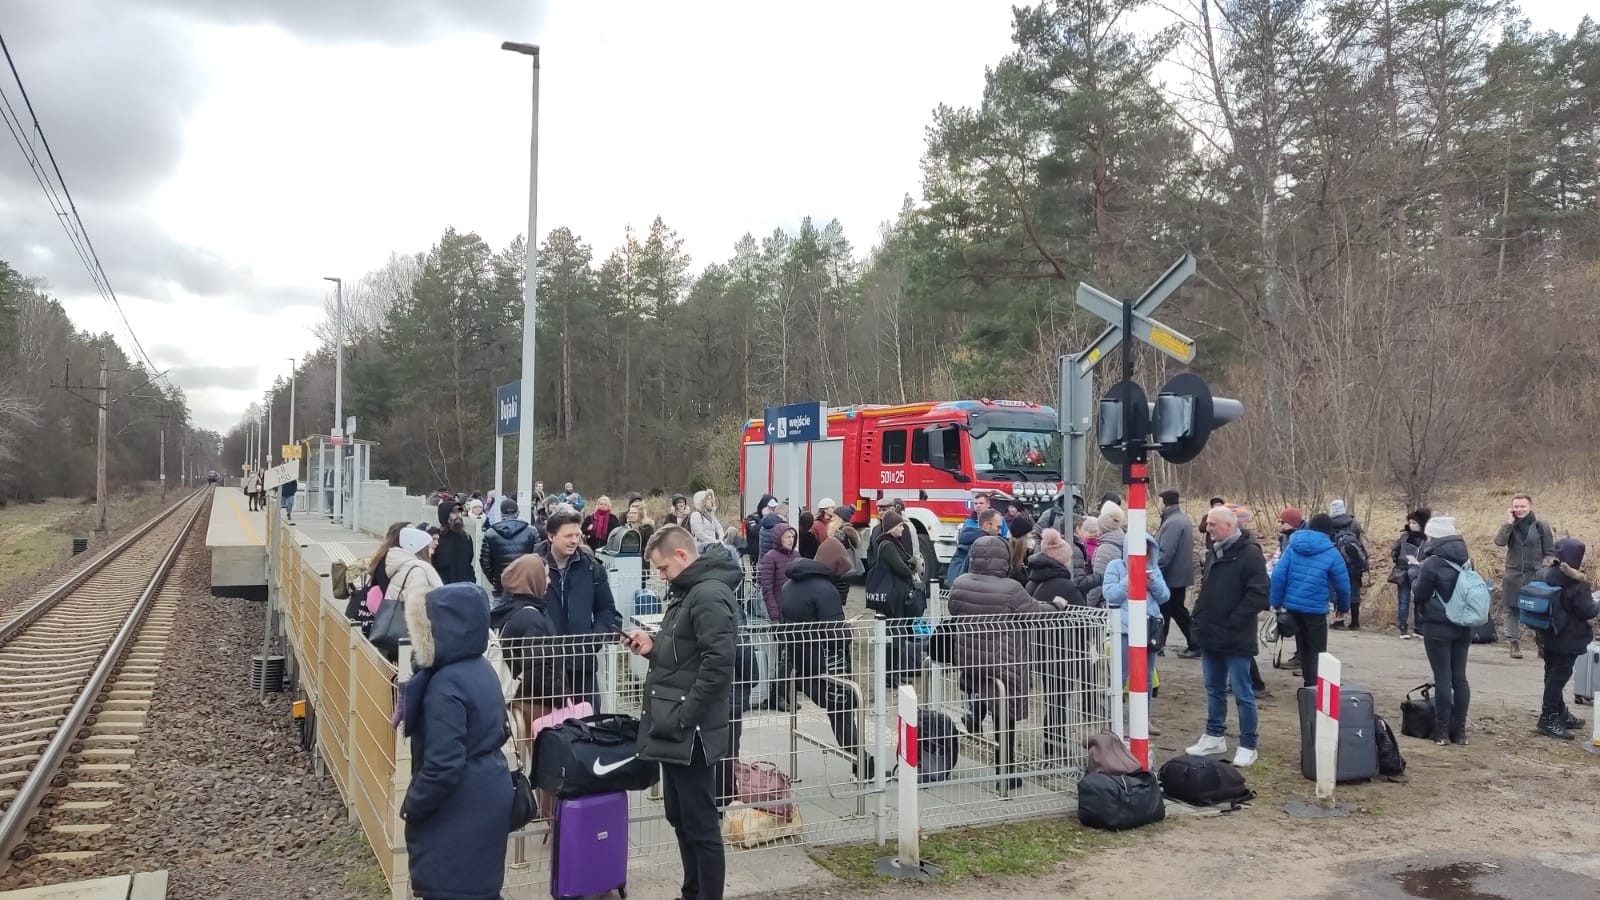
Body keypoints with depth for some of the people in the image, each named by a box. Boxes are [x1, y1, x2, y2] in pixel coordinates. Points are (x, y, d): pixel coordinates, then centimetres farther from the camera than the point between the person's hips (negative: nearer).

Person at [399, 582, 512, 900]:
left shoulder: (446, 686, -24)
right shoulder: (481, 668, 3)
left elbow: (443, 765, -26)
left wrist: (412, 806, -10)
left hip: (459, 809, -9)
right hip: (488, 795, 9)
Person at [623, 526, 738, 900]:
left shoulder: (710, 595, -17)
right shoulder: (688, 592, 15)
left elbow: (717, 663, -25)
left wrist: (683, 718, -23)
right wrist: (654, 649, 6)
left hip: (689, 731, -10)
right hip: (674, 729, 10)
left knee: (700, 823, 0)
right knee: (679, 816, 19)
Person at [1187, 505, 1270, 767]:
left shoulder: (1249, 553, -14)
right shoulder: (1214, 553, 13)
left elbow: (1259, 594, -20)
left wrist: (1232, 623, -19)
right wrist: (1199, 620, 11)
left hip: (1235, 639, -8)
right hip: (1211, 637, 8)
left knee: (1242, 693, 2)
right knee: (1214, 689, 17)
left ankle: (1248, 746, 13)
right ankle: (1214, 737, 29)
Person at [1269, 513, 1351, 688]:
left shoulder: (1293, 546, 2)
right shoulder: (1331, 553, -7)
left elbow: (1278, 575, -4)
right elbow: (1342, 584, 0)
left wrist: (1277, 601, 4)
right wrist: (1343, 606, 17)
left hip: (1292, 604, 4)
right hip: (1315, 608, -4)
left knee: (1303, 645, 18)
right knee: (1318, 649, 5)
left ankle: (1309, 683, 28)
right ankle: (1315, 685, -2)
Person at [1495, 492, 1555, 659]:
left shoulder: (1541, 525, -2)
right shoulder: (1509, 525, 4)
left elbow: (1550, 552, 2)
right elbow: (1499, 541, -15)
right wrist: (1509, 522, -15)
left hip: (1536, 576, -2)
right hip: (1513, 576, 2)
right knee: (1512, 610, 3)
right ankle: (1515, 643, 8)